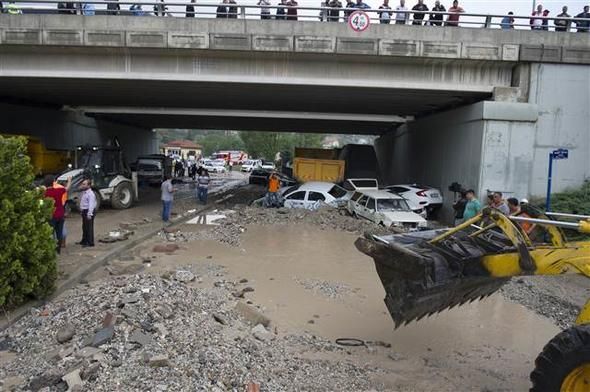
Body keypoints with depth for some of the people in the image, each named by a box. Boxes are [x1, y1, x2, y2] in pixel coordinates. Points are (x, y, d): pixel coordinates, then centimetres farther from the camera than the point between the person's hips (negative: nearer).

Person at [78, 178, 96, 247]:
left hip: (89, 211, -10)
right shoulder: (83, 193, 13)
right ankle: (84, 240, 31)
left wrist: (89, 214, -27)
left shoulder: (90, 193, -18)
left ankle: (90, 242, 2)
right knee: (84, 226, 19)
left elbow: (91, 204, -24)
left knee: (89, 227, -4)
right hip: (84, 211, 10)